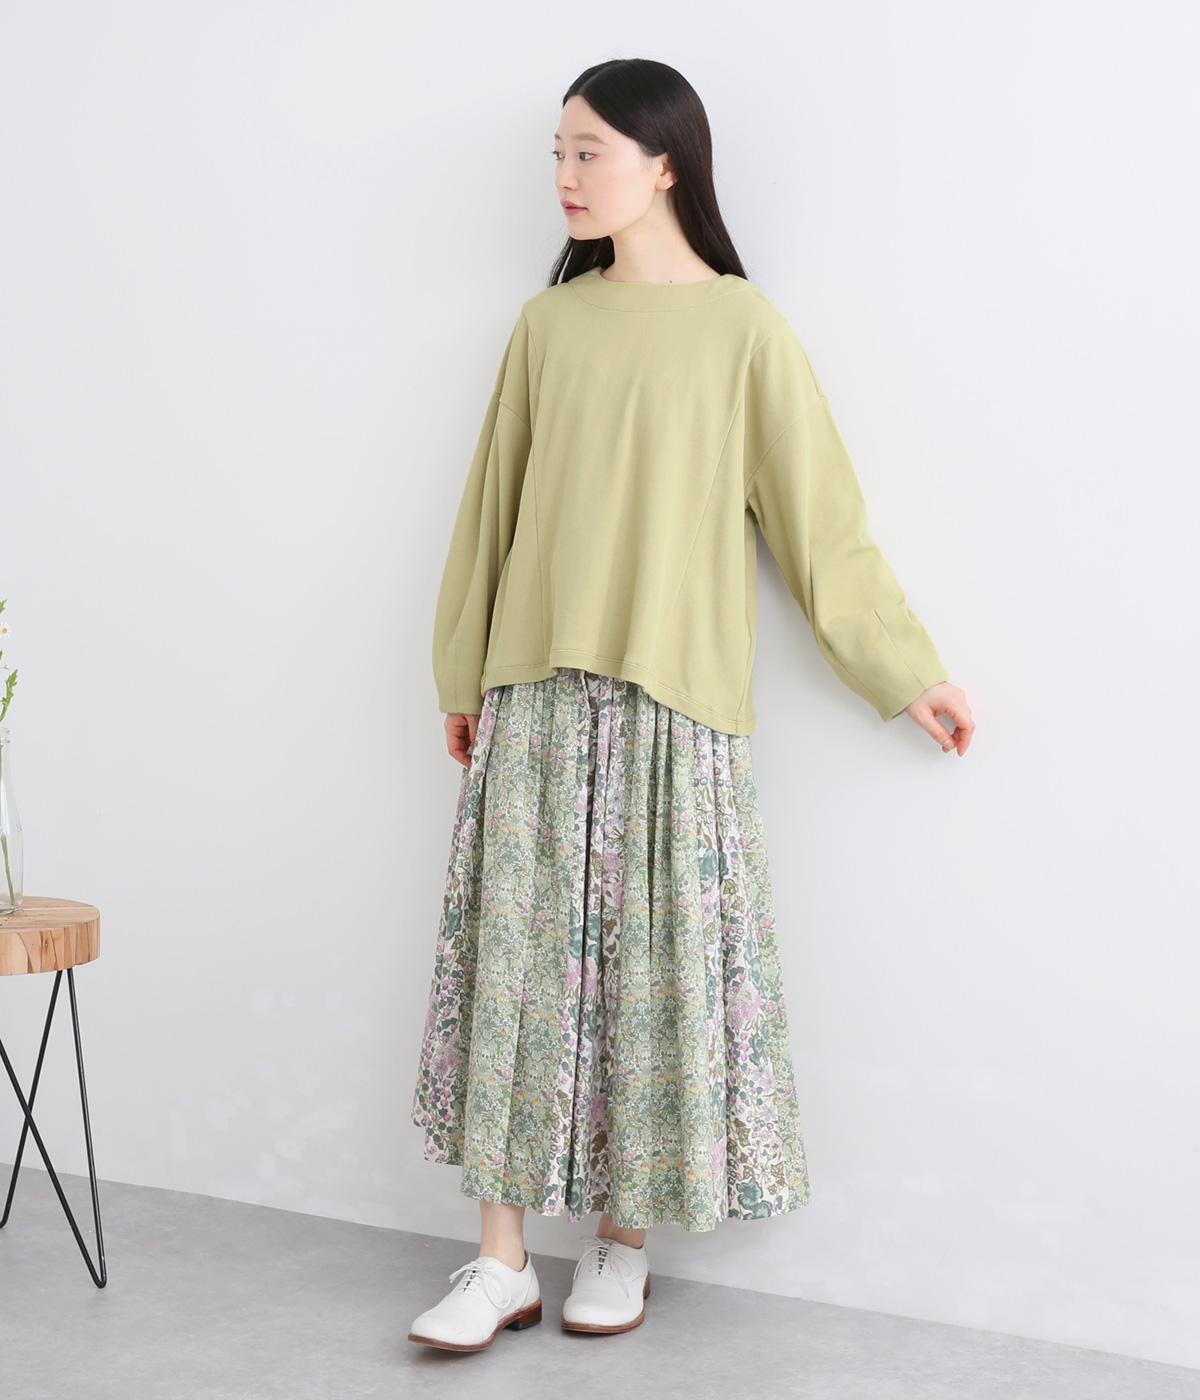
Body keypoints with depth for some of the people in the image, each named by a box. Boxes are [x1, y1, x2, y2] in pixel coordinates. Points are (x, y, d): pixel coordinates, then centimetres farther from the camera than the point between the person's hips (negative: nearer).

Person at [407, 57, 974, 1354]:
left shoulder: (744, 327, -1)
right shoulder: (546, 326, 9)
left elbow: (819, 514, 0)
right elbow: (492, 509, 14)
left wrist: (905, 670, -1)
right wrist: (463, 675, 16)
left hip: (672, 699, -3)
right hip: (536, 694, 3)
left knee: (655, 959, 2)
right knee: (517, 953, 1)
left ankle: (622, 1234, 19)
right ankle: (501, 1255, 10)